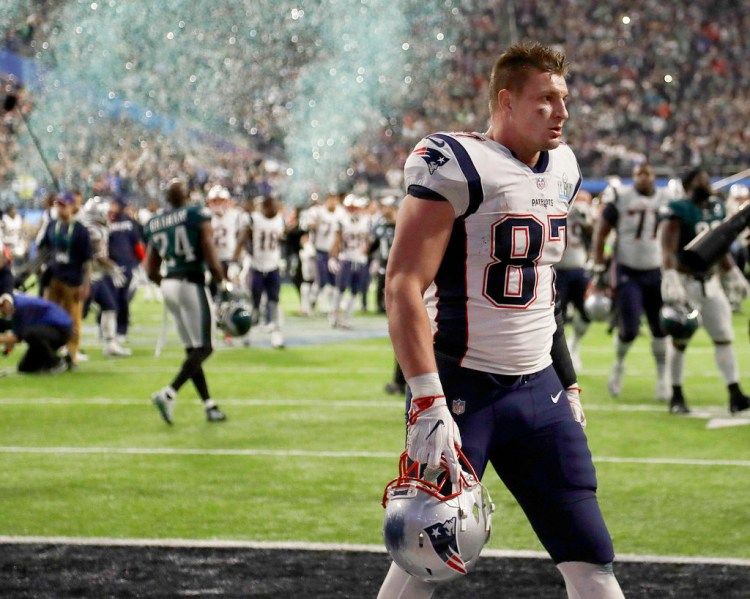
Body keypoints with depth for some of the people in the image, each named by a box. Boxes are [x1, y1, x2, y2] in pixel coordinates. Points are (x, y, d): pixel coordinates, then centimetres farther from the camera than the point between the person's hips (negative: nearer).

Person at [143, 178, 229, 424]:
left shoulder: (155, 224, 10)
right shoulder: (198, 216, -7)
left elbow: (151, 270, 12)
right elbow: (211, 260, -11)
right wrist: (223, 284, 3)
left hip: (169, 285, 7)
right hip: (192, 285, -7)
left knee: (192, 348, 13)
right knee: (203, 348, -1)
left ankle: (209, 406, 14)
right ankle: (168, 393, -19)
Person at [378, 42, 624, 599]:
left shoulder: (561, 169, 11)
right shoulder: (456, 165, -14)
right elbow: (404, 287, -20)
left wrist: (566, 381, 19)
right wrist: (428, 402, -26)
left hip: (538, 387, 7)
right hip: (463, 388, -7)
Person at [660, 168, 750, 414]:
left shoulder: (716, 208, 8)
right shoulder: (679, 211, -14)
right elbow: (668, 250, -23)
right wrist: (670, 280, -34)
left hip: (711, 283, 7)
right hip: (686, 283, -7)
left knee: (724, 337, 2)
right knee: (680, 341, 2)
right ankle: (676, 396, 13)